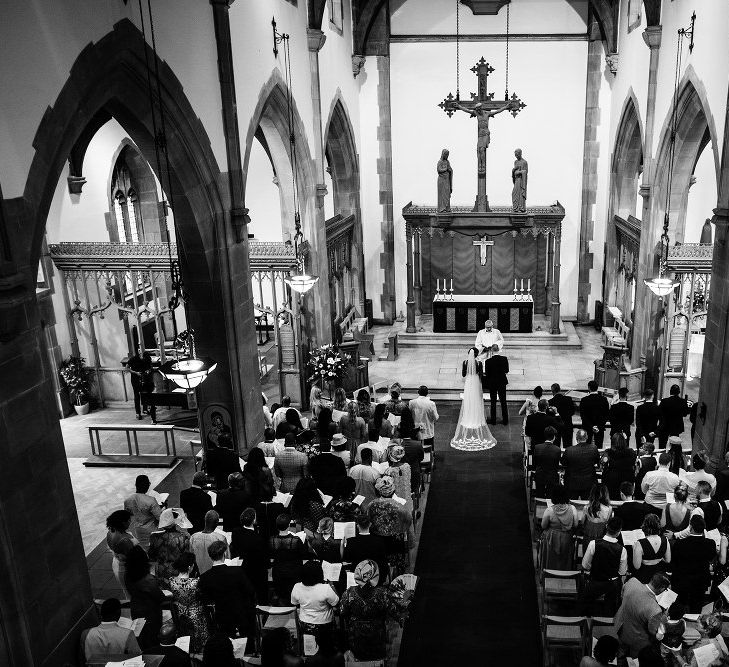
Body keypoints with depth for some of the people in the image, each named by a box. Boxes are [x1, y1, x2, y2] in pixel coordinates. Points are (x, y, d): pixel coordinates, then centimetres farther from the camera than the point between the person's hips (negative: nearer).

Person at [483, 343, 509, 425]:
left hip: (492, 383, -2)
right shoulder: (504, 359, -13)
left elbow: (487, 374, -13)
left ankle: (493, 420, 20)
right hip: (502, 382, 2)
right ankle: (505, 420, 22)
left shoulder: (488, 361, -20)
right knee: (503, 401, 15)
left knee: (493, 402, 13)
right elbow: (506, 370, -1)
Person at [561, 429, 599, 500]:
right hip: (589, 483, 2)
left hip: (572, 484, -2)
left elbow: (563, 464, -5)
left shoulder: (569, 450, -21)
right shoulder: (593, 449, -15)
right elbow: (597, 461, 3)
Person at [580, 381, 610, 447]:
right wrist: (599, 426, -6)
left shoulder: (584, 400, -8)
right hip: (600, 429, 2)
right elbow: (606, 415, -3)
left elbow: (582, 415, -10)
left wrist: (591, 426, -10)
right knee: (599, 446, 5)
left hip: (587, 428, -2)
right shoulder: (604, 399, -2)